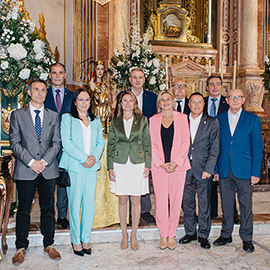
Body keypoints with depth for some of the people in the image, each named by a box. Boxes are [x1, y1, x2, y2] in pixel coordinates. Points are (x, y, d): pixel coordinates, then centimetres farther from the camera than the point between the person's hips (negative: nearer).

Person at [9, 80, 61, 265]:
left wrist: (45, 161, -10)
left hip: (48, 170, 2)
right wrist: (31, 162, -12)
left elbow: (56, 143, 5)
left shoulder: (53, 116, 10)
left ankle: (49, 245, 23)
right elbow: (15, 143, -1)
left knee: (48, 208, 9)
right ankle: (21, 247, 20)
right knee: (24, 210, 6)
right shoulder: (17, 115, 5)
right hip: (25, 170, -1)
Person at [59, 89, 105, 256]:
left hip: (92, 167, 4)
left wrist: (94, 156, -8)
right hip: (74, 166, -3)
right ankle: (76, 240, 13)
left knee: (90, 203, 4)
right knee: (75, 204, 0)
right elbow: (67, 143, -6)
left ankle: (86, 239, 17)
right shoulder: (67, 118, 3)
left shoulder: (96, 120, 16)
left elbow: (101, 141, 11)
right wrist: (84, 158, -13)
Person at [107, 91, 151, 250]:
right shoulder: (115, 122, 7)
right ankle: (124, 234, 22)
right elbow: (110, 146, 7)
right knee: (122, 201, 7)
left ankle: (134, 235, 19)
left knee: (136, 201, 5)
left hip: (138, 164, -1)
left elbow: (147, 144, 5)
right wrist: (110, 167, 2)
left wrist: (147, 165, -1)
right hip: (120, 165, 1)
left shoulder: (142, 120, 4)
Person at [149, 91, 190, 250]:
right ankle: (163, 235, 16)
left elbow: (186, 142, 1)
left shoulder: (182, 118, 6)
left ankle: (172, 234, 17)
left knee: (175, 200, 3)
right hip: (159, 165, 1)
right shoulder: (153, 120, 8)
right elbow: (152, 144, 5)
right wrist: (161, 163, -8)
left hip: (178, 165, 0)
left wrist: (176, 162, -10)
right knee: (161, 200, 1)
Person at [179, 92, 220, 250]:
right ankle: (190, 232, 26)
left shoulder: (212, 122, 1)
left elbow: (215, 148, -3)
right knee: (187, 201, 10)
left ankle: (203, 235, 20)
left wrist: (209, 169, -10)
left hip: (204, 168, -2)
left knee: (205, 202, 5)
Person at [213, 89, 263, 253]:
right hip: (224, 170, 2)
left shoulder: (253, 119, 2)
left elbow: (257, 147, -1)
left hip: (245, 170, -2)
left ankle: (247, 238, 21)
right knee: (226, 204, 11)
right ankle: (226, 235, 26)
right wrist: (215, 169, 5)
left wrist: (256, 172, -7)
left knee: (246, 205, 6)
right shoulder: (220, 120, 8)